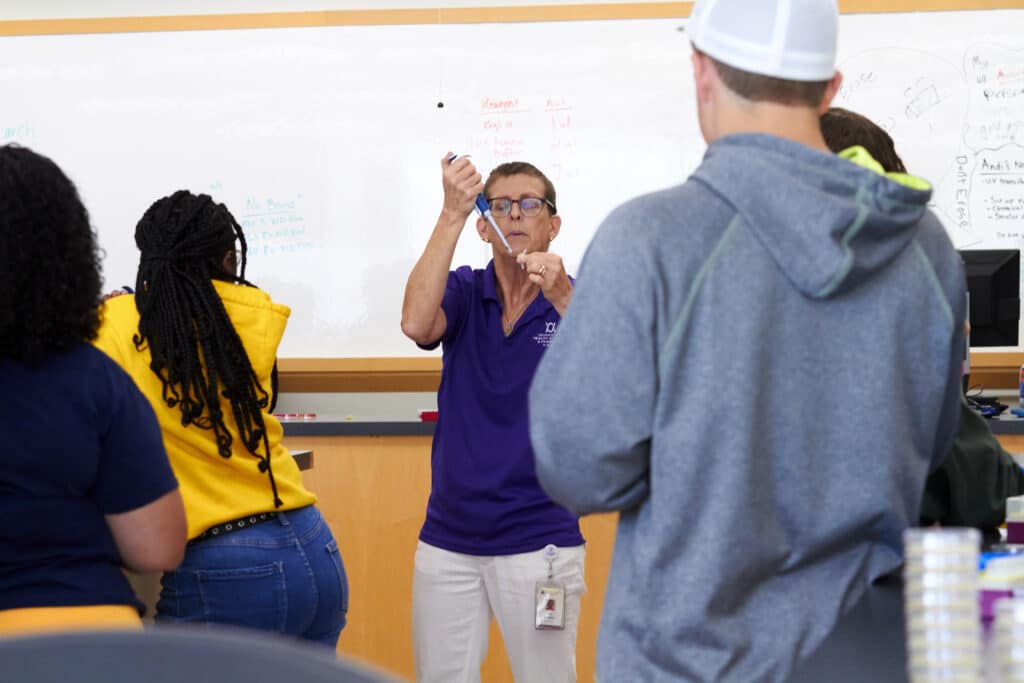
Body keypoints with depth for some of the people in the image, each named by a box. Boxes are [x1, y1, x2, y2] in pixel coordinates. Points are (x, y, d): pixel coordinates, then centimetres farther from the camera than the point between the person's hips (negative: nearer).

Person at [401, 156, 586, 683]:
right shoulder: (465, 293, 3)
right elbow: (416, 323, -20)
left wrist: (560, 298, -37)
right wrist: (453, 213, -26)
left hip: (538, 539, -2)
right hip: (447, 537, 2)